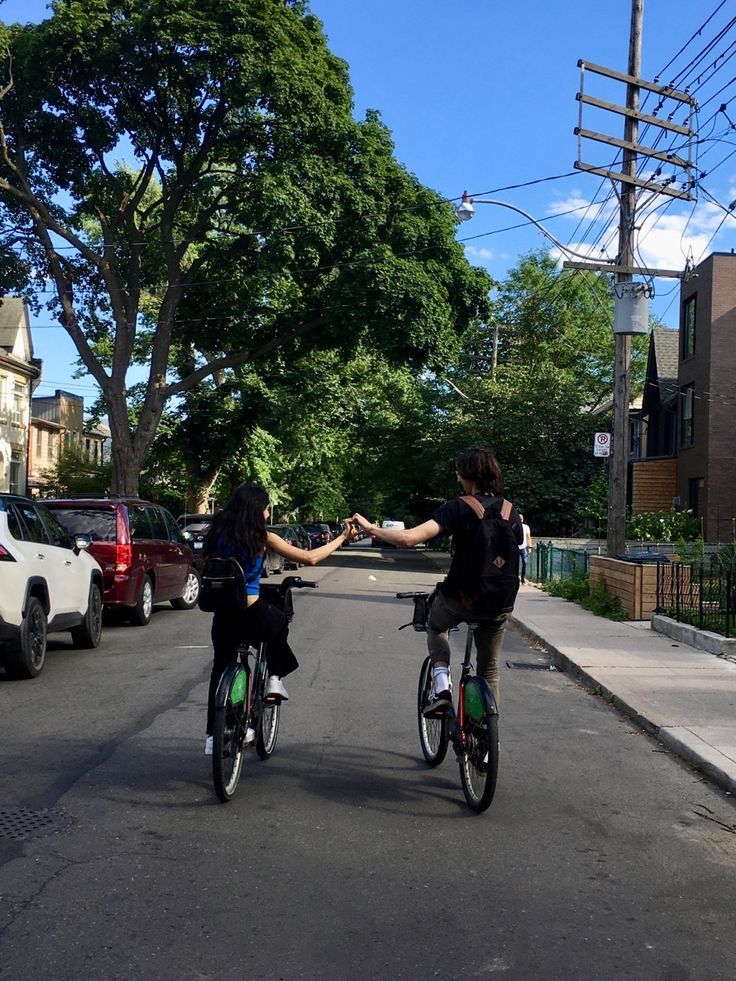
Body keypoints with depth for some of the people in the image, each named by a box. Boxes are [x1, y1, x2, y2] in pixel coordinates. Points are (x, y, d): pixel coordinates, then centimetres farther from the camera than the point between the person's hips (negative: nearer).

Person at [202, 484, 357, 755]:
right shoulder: (261, 537, -7)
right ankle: (275, 679, 21)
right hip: (252, 617, -3)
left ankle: (212, 736, 21)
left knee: (220, 671, 21)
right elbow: (310, 558, -6)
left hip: (223, 618, 4)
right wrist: (341, 538, 6)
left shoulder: (218, 534, 4)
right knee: (280, 621, 30)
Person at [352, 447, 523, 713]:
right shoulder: (511, 511, -1)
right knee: (489, 670, 21)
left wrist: (370, 528, -12)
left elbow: (409, 538, -24)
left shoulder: (458, 507, -15)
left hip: (458, 600, -3)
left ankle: (442, 687, 12)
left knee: (435, 626, 31)